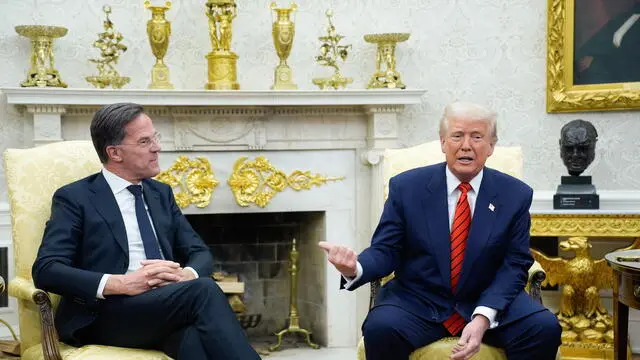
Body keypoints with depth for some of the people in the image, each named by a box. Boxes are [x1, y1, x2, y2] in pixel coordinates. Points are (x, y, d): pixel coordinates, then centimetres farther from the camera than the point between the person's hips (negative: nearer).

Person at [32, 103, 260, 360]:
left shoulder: (161, 193, 21)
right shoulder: (75, 198, 4)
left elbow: (201, 254, 18)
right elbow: (46, 270, -7)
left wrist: (186, 275, -9)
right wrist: (121, 283, -20)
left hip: (168, 306, 4)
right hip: (107, 314, -4)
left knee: (194, 337, -35)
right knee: (203, 290, -31)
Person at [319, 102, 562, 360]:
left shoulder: (515, 195, 1)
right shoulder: (406, 187, -1)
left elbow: (514, 265, -3)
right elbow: (386, 250, -2)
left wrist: (483, 317, -20)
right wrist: (355, 268, -27)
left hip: (490, 301, 1)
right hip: (417, 301, -1)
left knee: (545, 328, -24)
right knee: (380, 328, -31)